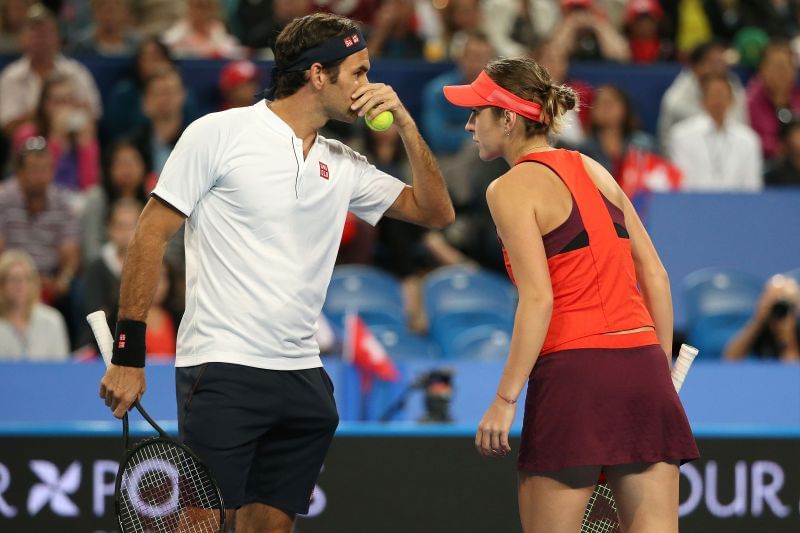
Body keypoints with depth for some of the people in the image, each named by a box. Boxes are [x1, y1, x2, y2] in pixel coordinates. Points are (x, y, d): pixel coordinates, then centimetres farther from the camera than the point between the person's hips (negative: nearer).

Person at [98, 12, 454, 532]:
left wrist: (405, 121, 3)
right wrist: (129, 354, -8)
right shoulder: (219, 134, -3)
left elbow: (435, 211, 16)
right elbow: (152, 235, -3)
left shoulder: (343, 165, 13)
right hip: (221, 370, -6)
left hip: (302, 379, 6)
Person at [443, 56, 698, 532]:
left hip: (574, 369, -6)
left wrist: (505, 398, -12)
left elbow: (538, 300, -13)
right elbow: (655, 275, 15)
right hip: (644, 364, 6)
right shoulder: (593, 170, 15)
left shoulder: (512, 189, -4)